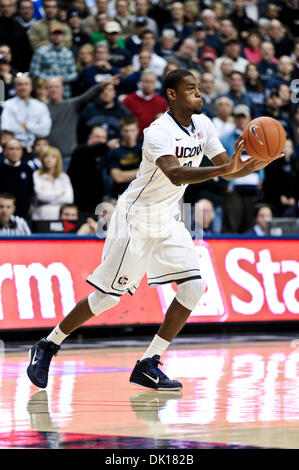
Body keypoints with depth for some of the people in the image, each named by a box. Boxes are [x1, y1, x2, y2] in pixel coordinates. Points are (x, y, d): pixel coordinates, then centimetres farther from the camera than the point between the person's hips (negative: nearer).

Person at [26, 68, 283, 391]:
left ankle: (148, 365, -2)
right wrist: (223, 169, -51)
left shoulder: (202, 125, 1)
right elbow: (175, 175, -41)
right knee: (108, 295, -5)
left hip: (168, 221, 7)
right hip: (136, 219, -7)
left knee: (194, 287, -8)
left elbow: (227, 170, 3)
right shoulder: (159, 132, -24)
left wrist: (253, 165, -19)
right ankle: (47, 346, 14)